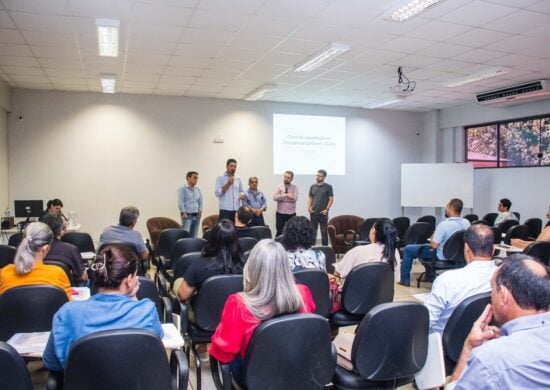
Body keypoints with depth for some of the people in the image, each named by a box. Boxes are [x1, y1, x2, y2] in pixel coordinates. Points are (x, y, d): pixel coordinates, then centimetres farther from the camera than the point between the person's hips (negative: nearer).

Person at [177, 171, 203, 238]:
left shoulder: (198, 190, 14)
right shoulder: (182, 189, -3)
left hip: (196, 216, 6)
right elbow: (181, 203, -9)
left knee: (194, 236, 8)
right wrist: (184, 214, -15)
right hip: (187, 216, -5)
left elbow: (200, 201, 16)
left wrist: (200, 211, 1)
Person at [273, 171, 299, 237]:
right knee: (279, 231, 2)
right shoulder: (279, 187, 5)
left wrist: (281, 197, -9)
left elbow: (294, 198, -12)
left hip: (291, 214, 1)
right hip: (280, 213, 0)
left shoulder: (294, 188, 4)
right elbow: (275, 197, -10)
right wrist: (286, 195, -14)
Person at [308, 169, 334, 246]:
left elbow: (331, 199, -4)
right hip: (313, 213, 4)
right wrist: (309, 207, -1)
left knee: (324, 232, 3)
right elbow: (310, 198, 14)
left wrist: (327, 209, -12)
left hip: (323, 213, -3)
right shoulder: (312, 187, 10)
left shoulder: (328, 187, -1)